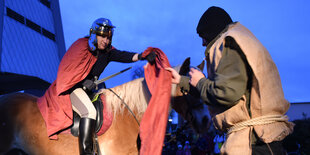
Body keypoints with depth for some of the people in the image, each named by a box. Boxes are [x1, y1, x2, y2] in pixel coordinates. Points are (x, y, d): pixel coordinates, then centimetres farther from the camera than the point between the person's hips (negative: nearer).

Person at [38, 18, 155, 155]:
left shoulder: (107, 51, 6)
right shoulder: (80, 46, -9)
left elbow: (123, 56, -13)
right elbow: (65, 68, -9)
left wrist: (141, 56, -31)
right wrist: (83, 81, -19)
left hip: (87, 90, 8)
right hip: (71, 88, -8)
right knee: (89, 111, -29)